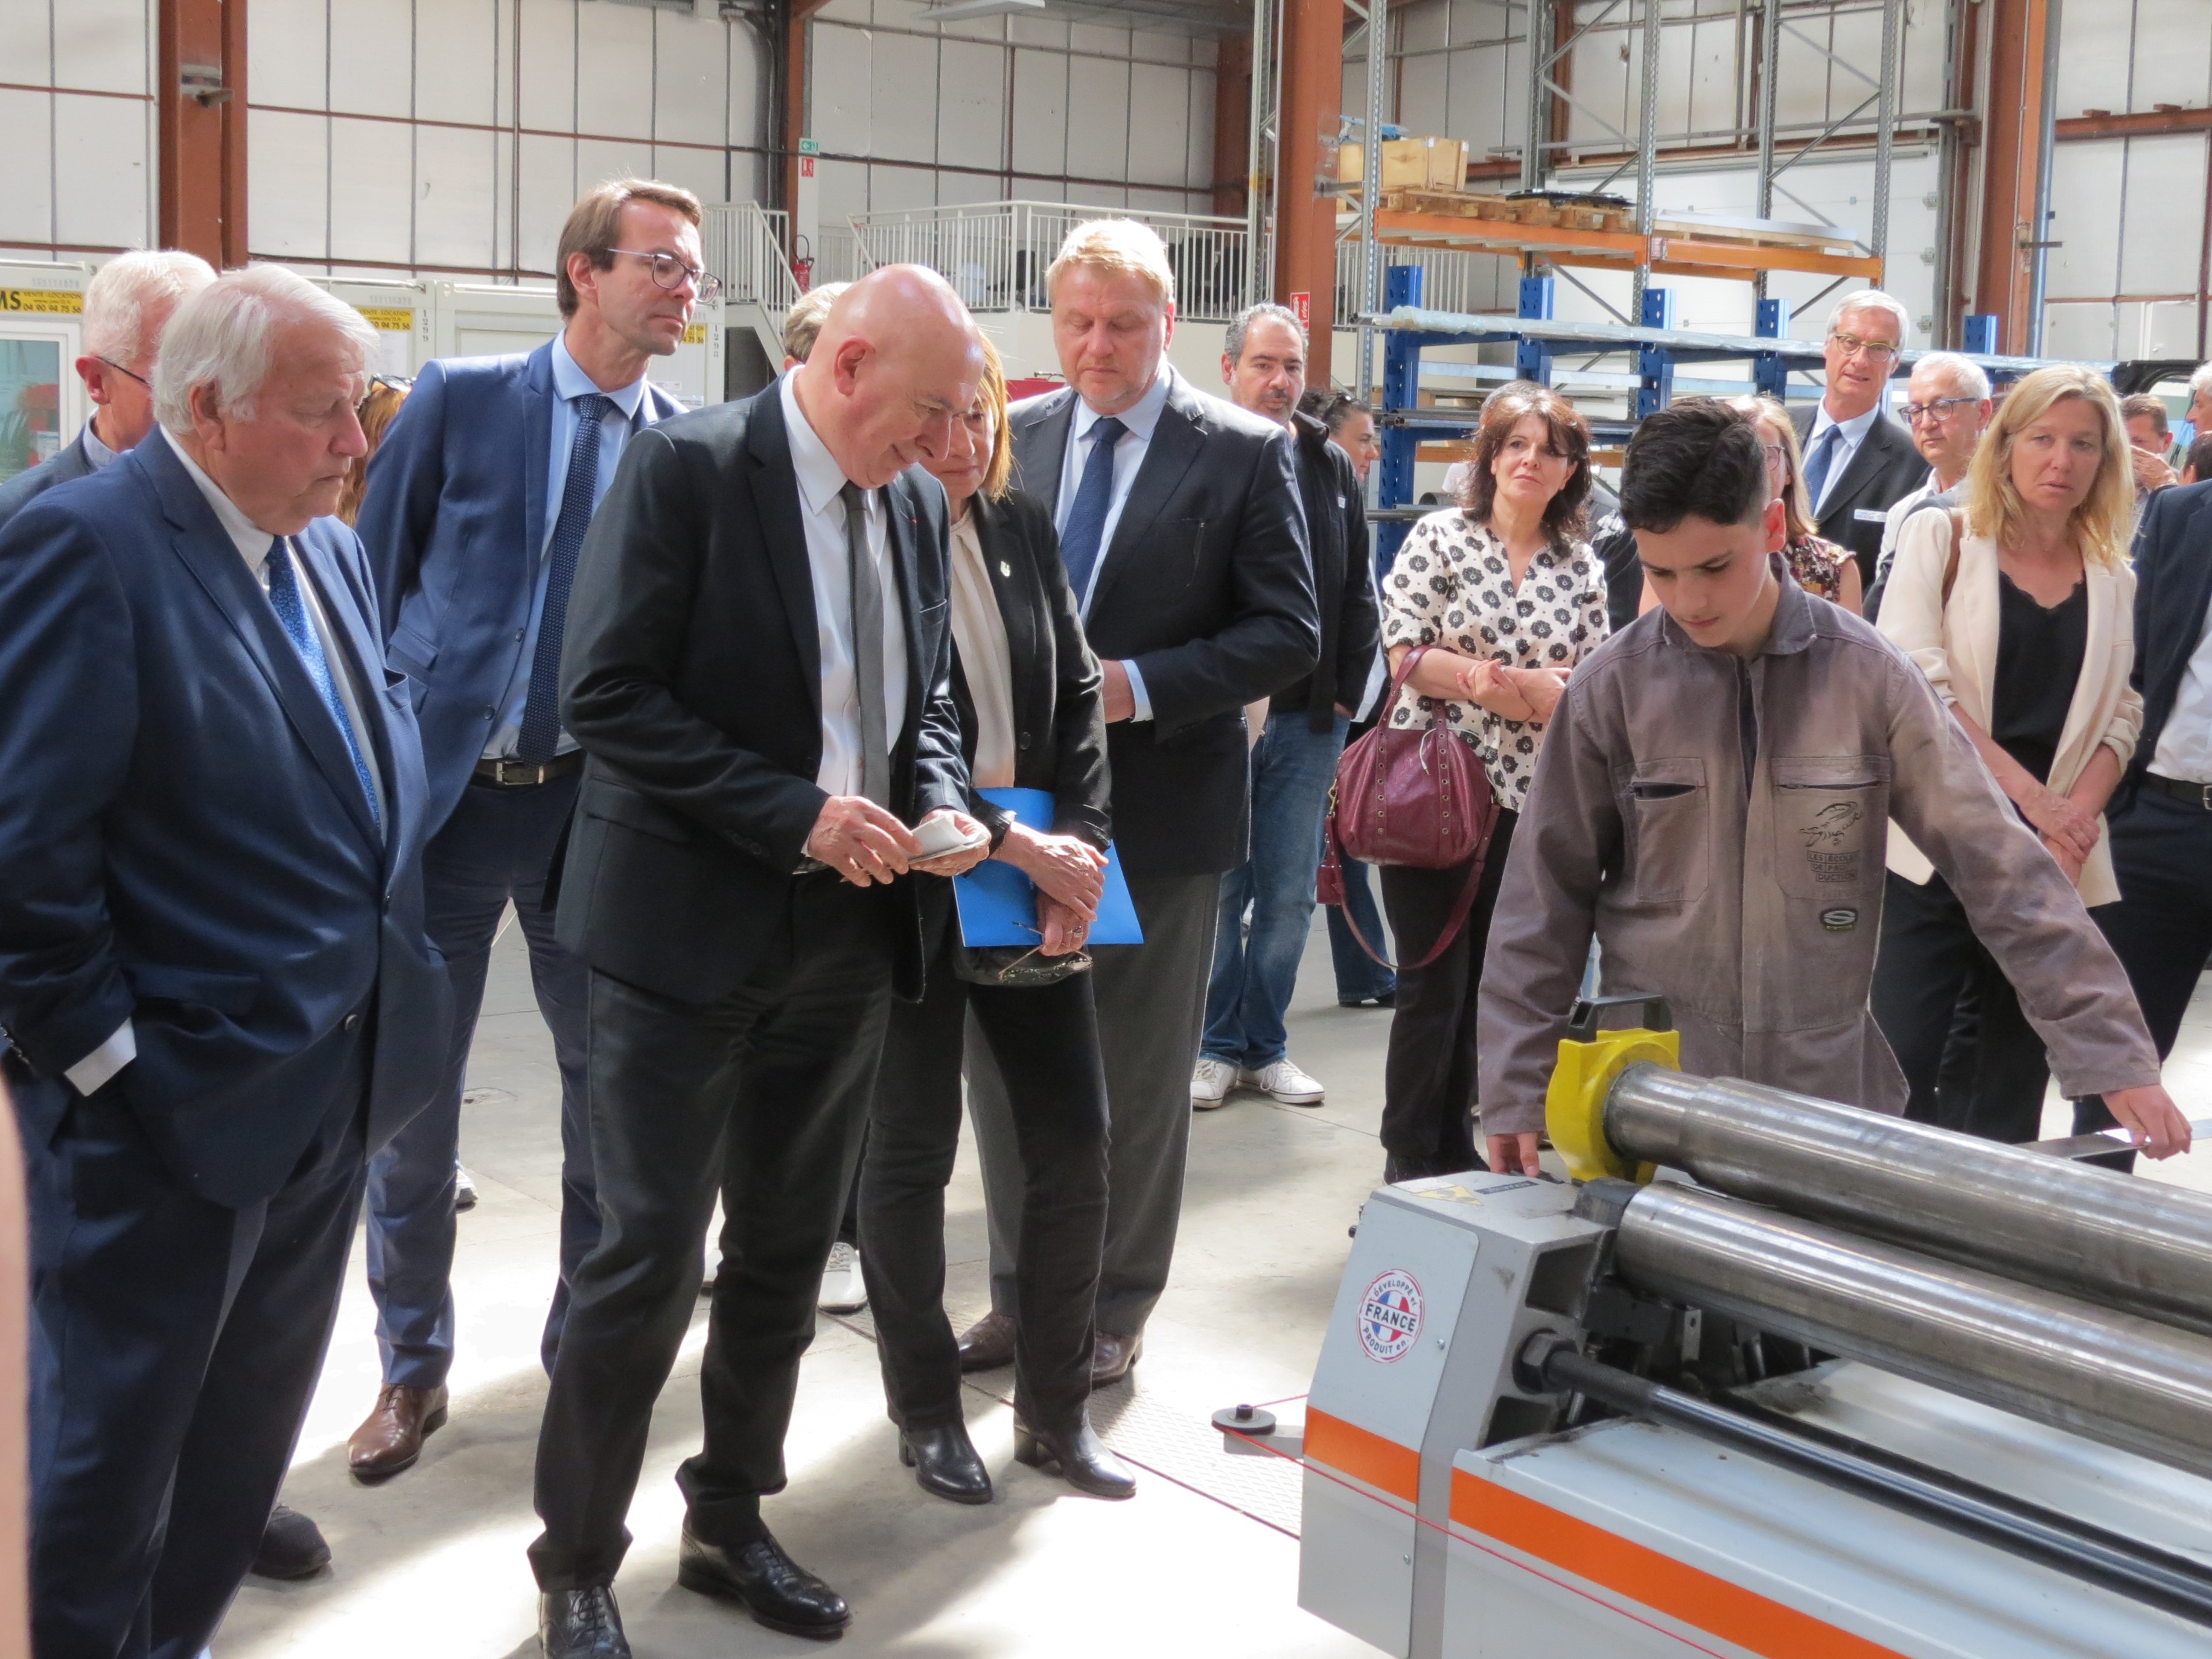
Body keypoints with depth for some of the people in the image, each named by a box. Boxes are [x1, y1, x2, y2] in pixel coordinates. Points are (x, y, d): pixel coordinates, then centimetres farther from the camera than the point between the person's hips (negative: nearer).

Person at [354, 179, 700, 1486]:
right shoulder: (460, 401, -1)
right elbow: (371, 579, 2)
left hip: (599, 802, 1)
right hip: (441, 788, -1)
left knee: (611, 1085, 9)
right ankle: (414, 1366, 23)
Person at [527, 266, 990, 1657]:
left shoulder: (916, 504, 7)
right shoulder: (689, 467, -13)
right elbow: (608, 695, -17)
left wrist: (942, 808, -3)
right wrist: (798, 816, -20)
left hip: (848, 935, 7)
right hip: (692, 929, -6)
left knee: (789, 1253, 15)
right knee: (649, 1262, -2)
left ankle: (731, 1522, 33)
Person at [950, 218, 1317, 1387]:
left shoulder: (1243, 453, -5)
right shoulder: (1010, 438, 7)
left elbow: (1288, 632, -8)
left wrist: (1138, 686, -18)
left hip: (1159, 803, -4)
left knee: (1138, 1074, 8)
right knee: (1004, 1056, 10)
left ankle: (1115, 1308, 23)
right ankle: (1022, 1290, 26)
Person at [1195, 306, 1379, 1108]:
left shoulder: (1331, 466, 9)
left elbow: (1358, 592, 13)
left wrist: (1345, 694, 6)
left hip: (1307, 719, 4)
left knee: (1289, 895, 9)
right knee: (1216, 891, 3)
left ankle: (1264, 1044, 20)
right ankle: (1216, 1046, 16)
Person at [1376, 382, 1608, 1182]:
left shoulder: (1582, 567, 8)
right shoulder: (1440, 538, -2)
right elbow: (1404, 651, -9)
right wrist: (1505, 684, -15)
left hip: (1526, 802, 4)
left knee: (1486, 984, 10)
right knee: (1433, 982, -1)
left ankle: (1456, 1146, 23)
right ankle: (1408, 1162, 11)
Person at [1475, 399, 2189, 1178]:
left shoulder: (1868, 675, -6)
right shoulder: (1612, 688, -6)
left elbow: (2000, 867, -5)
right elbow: (1547, 897, 0)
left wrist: (2110, 1052, -8)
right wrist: (1515, 1090, -2)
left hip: (1829, 1082, 1)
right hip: (1650, 1084, 0)